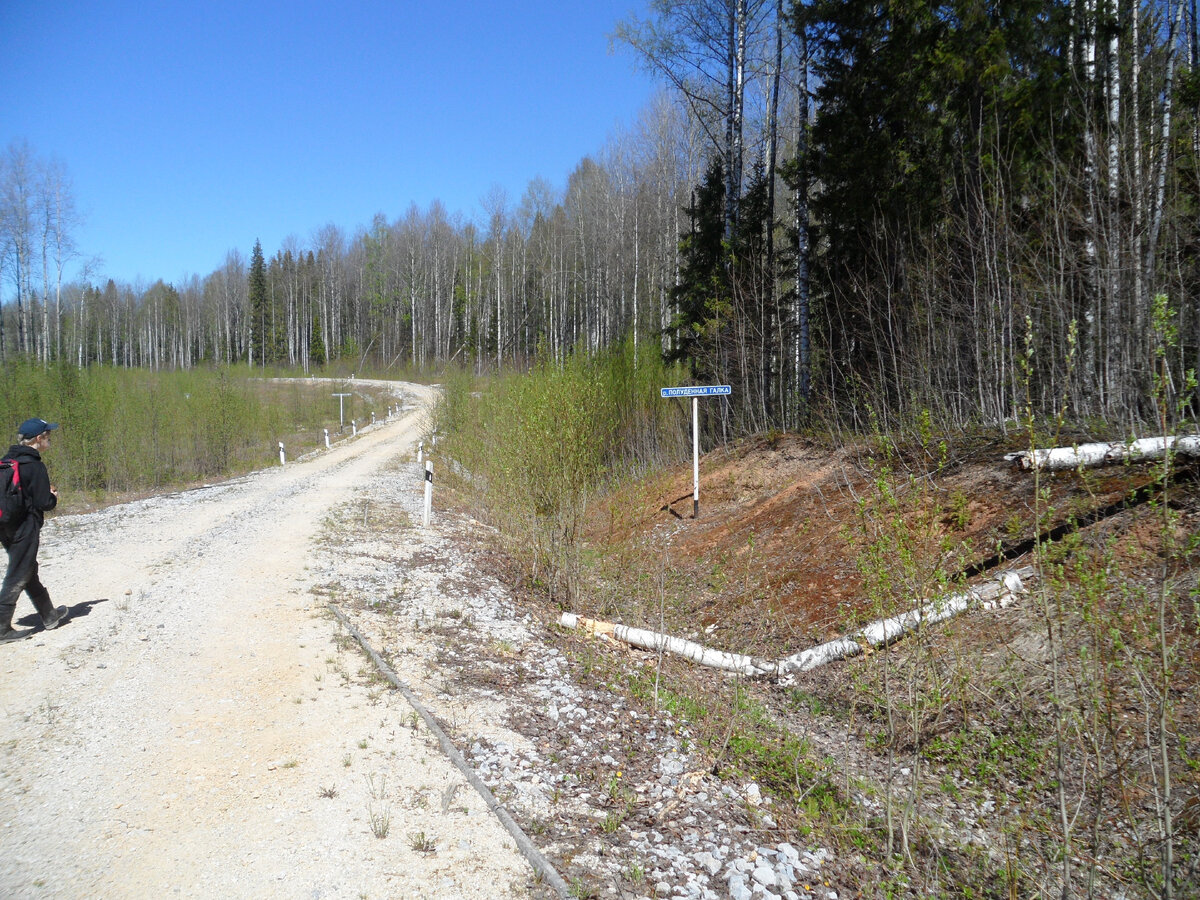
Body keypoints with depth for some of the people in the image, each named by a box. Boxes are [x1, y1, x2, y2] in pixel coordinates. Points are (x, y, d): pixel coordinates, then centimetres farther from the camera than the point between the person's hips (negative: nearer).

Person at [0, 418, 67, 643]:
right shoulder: (34, 465, -17)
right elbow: (44, 503, -18)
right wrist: (54, 497, 4)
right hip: (25, 529, -9)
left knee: (30, 573, 18)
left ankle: (50, 616, 32)